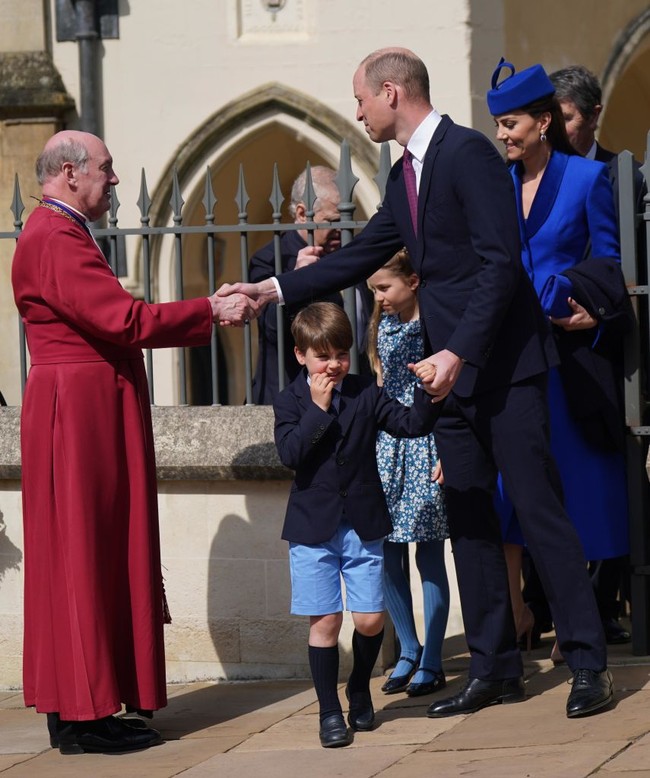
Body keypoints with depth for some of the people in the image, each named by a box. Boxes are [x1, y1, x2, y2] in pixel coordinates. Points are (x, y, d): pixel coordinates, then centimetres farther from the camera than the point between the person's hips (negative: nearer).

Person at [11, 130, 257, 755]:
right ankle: (85, 716, -6)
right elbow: (125, 321, -22)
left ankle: (79, 709, 13)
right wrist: (210, 312, -13)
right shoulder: (54, 240, -16)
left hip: (88, 415, 11)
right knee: (83, 557, -8)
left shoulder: (61, 234, 19)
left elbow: (113, 320, 18)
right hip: (78, 415, -11)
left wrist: (209, 312, 14)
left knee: (97, 560, 11)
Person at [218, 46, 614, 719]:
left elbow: (500, 261, -19)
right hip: (452, 370, 9)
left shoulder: (468, 153, -13)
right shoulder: (404, 176, 15)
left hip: (504, 362, -9)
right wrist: (273, 290, 18)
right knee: (469, 519, 9)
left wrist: (458, 353, -24)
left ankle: (588, 663, -3)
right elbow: (362, 256, 23)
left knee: (538, 509, -8)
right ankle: (495, 668, 14)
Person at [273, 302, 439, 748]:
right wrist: (318, 409, -17)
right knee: (325, 622, -2)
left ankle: (360, 690, 27)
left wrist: (430, 397, -20)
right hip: (313, 527, -2)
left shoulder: (366, 394, 5)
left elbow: (412, 425, -3)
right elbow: (289, 453, -14)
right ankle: (330, 712, 8)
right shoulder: (292, 402, 0)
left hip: (363, 524, 2)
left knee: (371, 619, 1)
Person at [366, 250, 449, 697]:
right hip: (389, 446, 6)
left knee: (429, 556, -1)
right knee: (387, 554, 3)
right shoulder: (384, 326, 11)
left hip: (426, 447, -6)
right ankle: (409, 651, 17)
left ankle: (431, 663, 5)